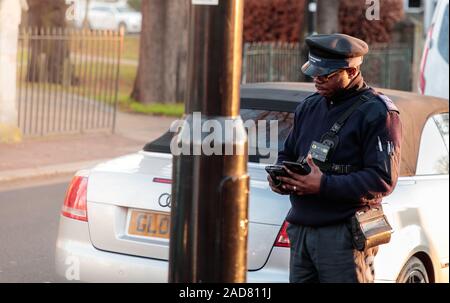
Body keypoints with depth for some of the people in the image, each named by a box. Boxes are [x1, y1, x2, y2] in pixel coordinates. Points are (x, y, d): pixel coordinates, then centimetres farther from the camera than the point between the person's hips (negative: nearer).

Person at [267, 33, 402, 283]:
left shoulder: (377, 113, -7)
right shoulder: (308, 106, 17)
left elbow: (383, 180, -15)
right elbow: (287, 154, 28)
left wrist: (324, 185, -20)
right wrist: (279, 176, 4)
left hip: (344, 234, -7)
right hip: (300, 230, 7)